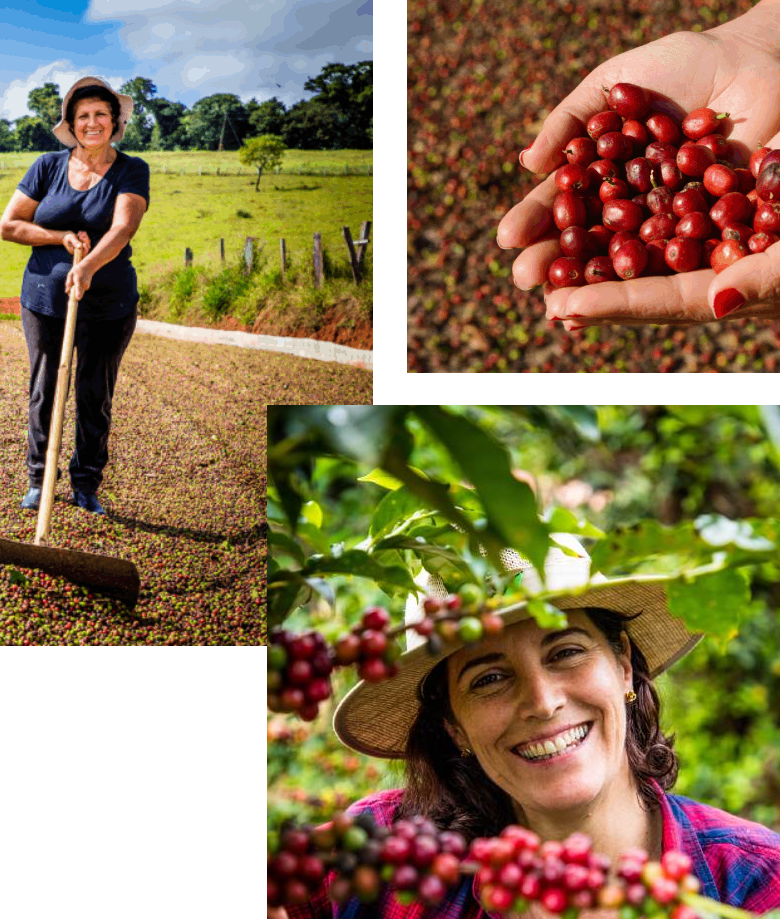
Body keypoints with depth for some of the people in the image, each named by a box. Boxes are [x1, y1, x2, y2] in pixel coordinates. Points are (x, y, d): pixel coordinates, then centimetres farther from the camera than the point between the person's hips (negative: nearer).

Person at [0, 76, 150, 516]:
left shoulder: (131, 171, -4)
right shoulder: (48, 167, 2)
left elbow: (123, 228, -20)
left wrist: (89, 265, -37)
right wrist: (61, 238, -11)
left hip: (109, 304, -1)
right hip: (45, 298, 1)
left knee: (96, 396, 5)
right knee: (44, 391, 7)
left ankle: (87, 485, 19)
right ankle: (39, 480, 22)